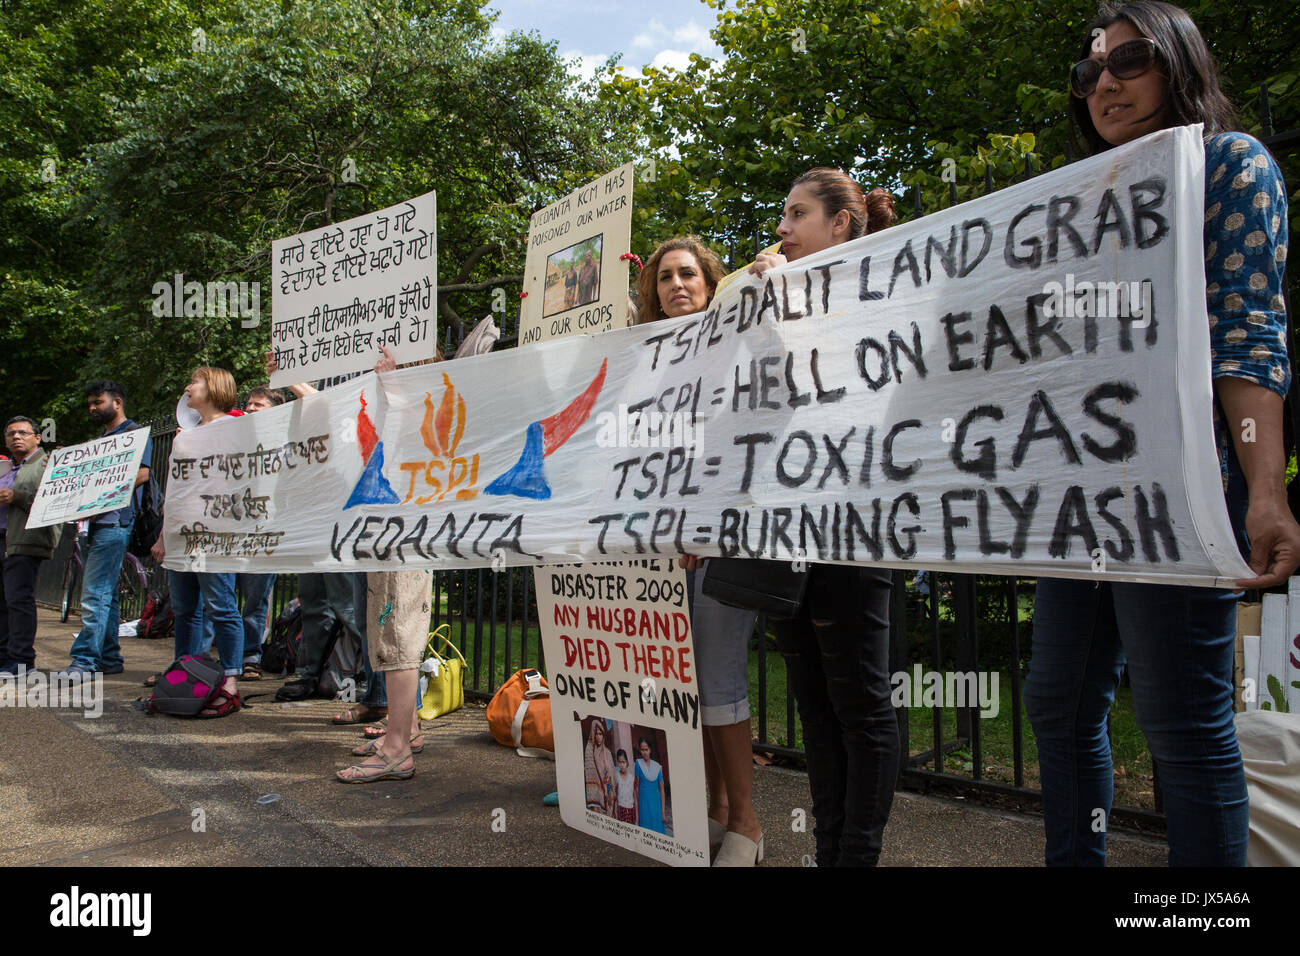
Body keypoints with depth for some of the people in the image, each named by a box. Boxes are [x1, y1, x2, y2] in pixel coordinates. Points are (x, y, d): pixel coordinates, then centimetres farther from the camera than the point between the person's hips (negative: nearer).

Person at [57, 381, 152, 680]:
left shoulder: (134, 433, -1)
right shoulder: (100, 439, 26)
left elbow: (141, 473, -14)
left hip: (115, 519, -9)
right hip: (96, 522, 9)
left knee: (95, 593, -13)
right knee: (105, 593, 10)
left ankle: (86, 660, -14)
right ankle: (109, 658, 14)